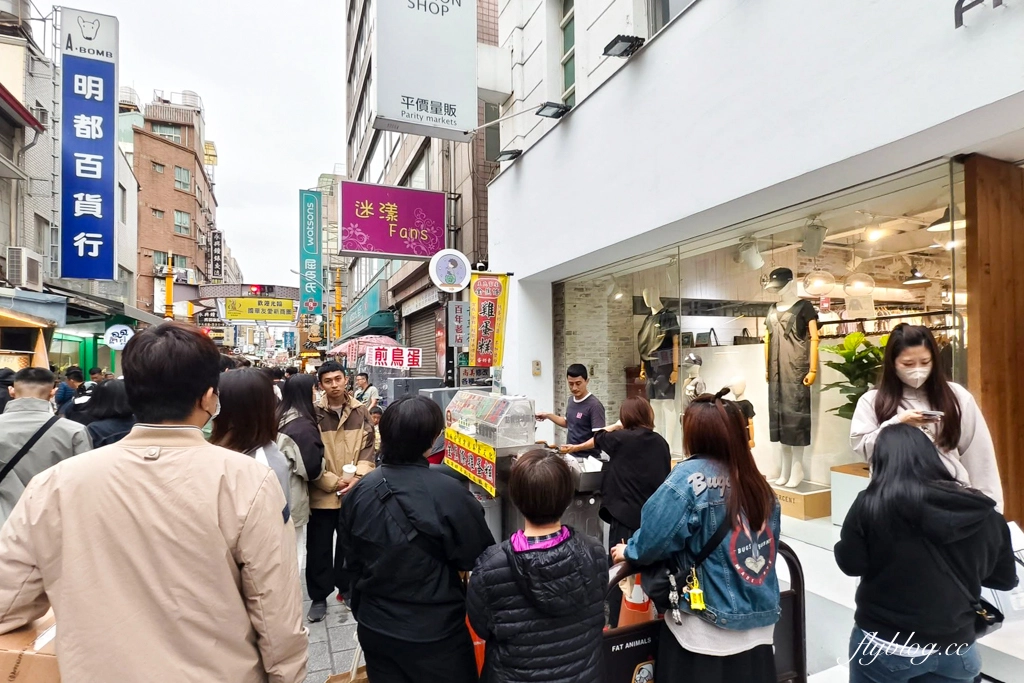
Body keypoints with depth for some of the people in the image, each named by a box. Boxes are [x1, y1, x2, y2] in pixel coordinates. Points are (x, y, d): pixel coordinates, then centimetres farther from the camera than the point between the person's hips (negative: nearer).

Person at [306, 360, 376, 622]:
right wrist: (335, 482, -15)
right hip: (322, 494, -2)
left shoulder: (360, 412, 1)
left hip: (354, 493, 2)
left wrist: (356, 479, -13)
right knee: (319, 549, 10)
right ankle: (319, 597, 27)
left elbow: (368, 450, 1)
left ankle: (346, 587, 36)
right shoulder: (313, 414, -8)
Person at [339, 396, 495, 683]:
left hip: (375, 627, 4)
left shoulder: (358, 492, -9)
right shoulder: (448, 493, -26)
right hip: (434, 632, -4)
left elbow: (352, 560, 5)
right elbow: (478, 560, -13)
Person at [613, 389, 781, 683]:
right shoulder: (758, 483, -3)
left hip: (707, 636, -5)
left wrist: (628, 551, 2)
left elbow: (653, 538, -19)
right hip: (759, 628, 5)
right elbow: (766, 548, 8)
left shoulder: (691, 475, -19)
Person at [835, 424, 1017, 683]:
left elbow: (849, 563, -12)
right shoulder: (983, 512, -5)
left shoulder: (871, 503, -19)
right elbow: (1005, 579, 8)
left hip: (884, 645, -3)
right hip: (955, 648, 3)